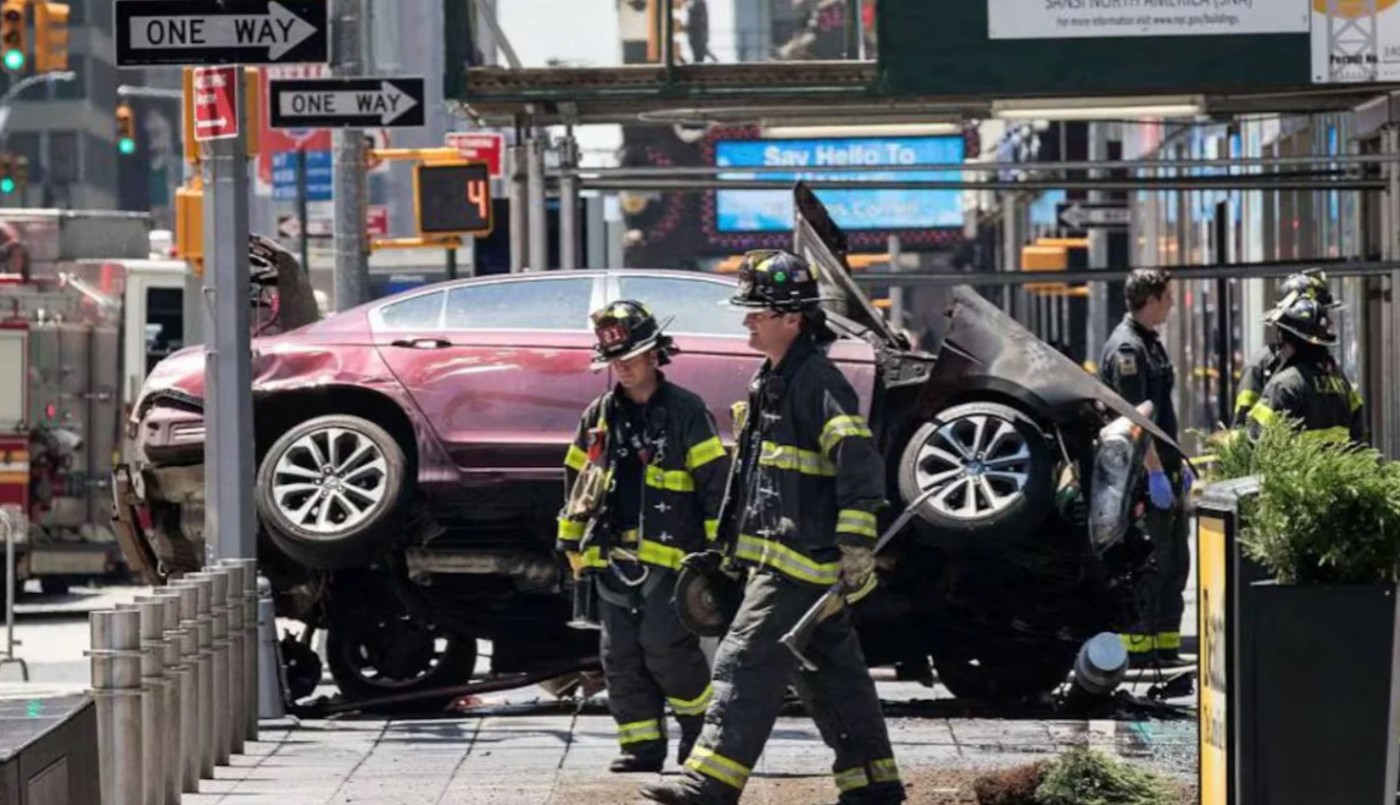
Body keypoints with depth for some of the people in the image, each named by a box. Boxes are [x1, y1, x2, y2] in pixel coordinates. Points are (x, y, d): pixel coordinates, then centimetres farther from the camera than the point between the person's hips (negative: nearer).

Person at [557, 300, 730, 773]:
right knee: (621, 658, 4)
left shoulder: (685, 413, -3)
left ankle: (705, 727, 7)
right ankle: (642, 746, 10)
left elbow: (716, 482, -5)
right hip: (612, 558, 6)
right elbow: (576, 483, 22)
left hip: (667, 557, -6)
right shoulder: (598, 417, 13)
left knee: (667, 650, -14)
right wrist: (573, 544, 19)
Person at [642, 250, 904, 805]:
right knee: (832, 675, 14)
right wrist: (734, 544, 29)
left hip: (802, 561, -10)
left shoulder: (817, 382, -15)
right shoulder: (771, 380, 17)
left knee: (746, 663, -13)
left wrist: (856, 544, -26)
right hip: (782, 560, 10)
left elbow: (859, 463, -23)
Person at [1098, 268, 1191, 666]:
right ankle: (1136, 646, -3)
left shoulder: (1150, 343, 17)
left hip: (1162, 470, 10)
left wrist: (1178, 464, 24)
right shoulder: (1125, 348, -15)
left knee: (1175, 561, 12)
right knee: (1147, 563, -7)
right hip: (1142, 476, -10)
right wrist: (1155, 473, -24)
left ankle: (1166, 644, 18)